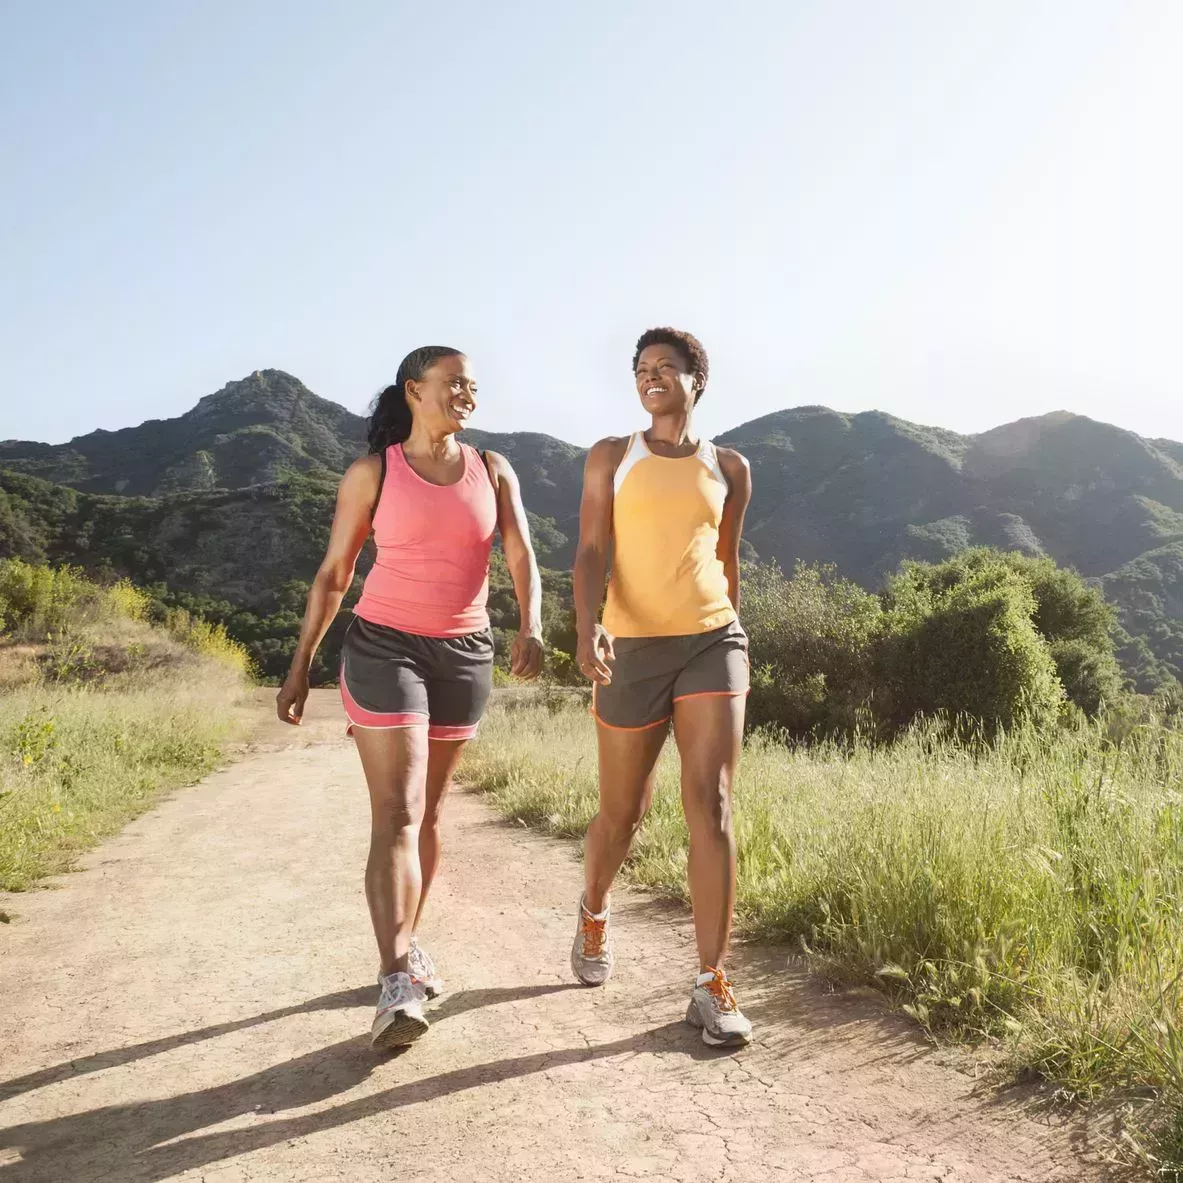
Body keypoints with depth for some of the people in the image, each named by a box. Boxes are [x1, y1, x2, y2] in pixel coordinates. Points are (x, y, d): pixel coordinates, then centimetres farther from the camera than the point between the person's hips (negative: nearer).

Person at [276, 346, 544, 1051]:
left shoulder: (493, 471, 5)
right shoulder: (372, 473, -2)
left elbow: (523, 558, -3)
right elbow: (334, 574, 2)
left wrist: (533, 627, -23)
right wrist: (301, 666, 2)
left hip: (466, 654, 4)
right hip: (384, 648, -3)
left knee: (431, 811, 12)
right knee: (396, 815, -13)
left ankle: (408, 944, 28)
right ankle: (397, 989, -18)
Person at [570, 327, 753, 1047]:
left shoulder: (730, 468, 11)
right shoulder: (611, 458, 6)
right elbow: (591, 552, -5)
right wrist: (587, 627, -22)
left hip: (712, 642, 1)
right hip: (632, 649, -1)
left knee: (712, 807, -11)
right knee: (624, 813, 11)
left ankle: (713, 986, -4)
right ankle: (595, 912, 42)